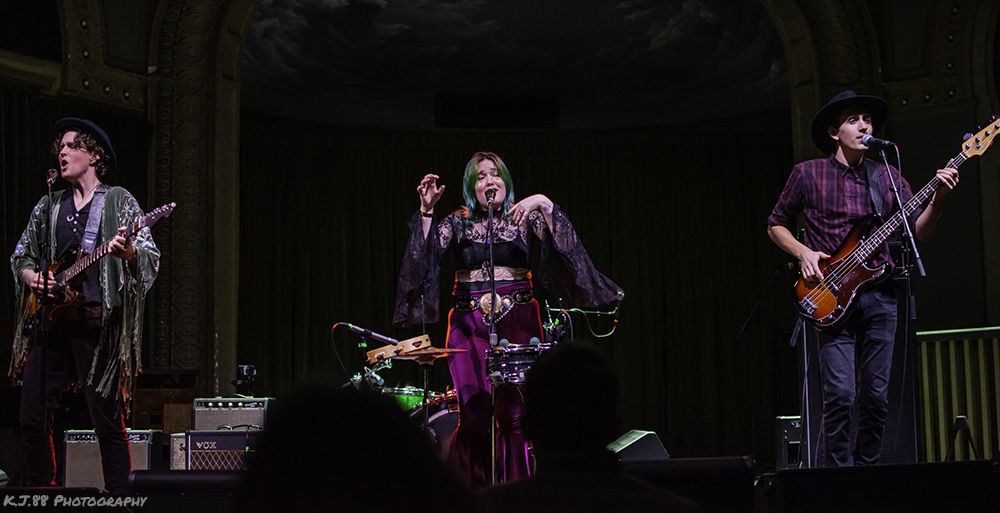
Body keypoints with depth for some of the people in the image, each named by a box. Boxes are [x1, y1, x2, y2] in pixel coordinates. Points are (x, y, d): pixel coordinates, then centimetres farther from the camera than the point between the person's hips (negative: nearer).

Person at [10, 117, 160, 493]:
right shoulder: (49, 205, 17)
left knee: (108, 422, -6)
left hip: (97, 322, -4)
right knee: (33, 418, 2)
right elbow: (20, 255, 24)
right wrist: (30, 276, 2)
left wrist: (128, 252, -25)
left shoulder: (119, 202, 5)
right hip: (48, 320, 5)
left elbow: (151, 258, -3)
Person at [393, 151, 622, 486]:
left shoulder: (525, 217, 8)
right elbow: (425, 252, -5)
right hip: (470, 325, 0)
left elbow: (563, 244, -9)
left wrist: (546, 206, -22)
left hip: (518, 323, 0)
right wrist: (426, 211, -16)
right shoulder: (458, 222, 10)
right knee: (474, 415, -8)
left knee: (514, 413, -9)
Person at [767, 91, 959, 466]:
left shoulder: (887, 176, 13)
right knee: (840, 395, -11)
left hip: (879, 295, 3)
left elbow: (918, 231, 8)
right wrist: (803, 252, -4)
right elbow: (776, 225, 13)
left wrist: (938, 198, -9)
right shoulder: (807, 174, 6)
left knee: (876, 397, 3)